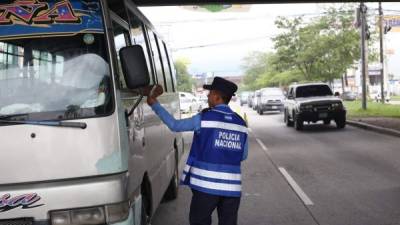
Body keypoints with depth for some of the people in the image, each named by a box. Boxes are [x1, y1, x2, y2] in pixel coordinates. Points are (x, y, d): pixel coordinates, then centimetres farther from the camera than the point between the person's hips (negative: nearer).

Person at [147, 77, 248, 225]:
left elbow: (174, 125, 2)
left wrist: (154, 104, 11)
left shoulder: (204, 118, -7)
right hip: (232, 187, 4)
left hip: (207, 185, -3)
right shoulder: (241, 123, 5)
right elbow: (243, 155, 10)